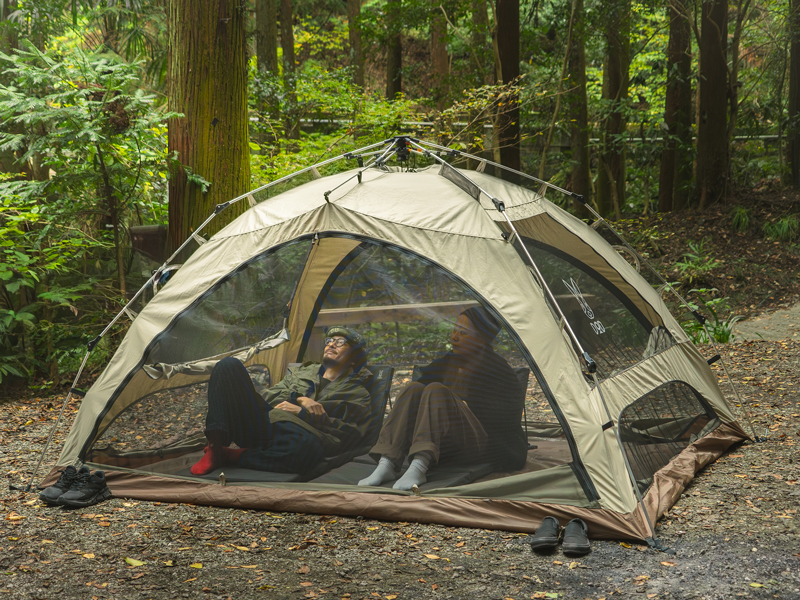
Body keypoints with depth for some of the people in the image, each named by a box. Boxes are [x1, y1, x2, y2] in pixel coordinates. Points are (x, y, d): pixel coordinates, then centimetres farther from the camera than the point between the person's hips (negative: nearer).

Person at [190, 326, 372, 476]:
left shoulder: (357, 394, 19)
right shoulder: (301, 372, 32)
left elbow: (345, 433, 2)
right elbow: (270, 396, 19)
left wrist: (301, 413, -5)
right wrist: (299, 399, -1)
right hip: (261, 428, 4)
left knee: (309, 447, -45)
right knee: (229, 366, -14)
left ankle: (229, 456, -28)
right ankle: (216, 447, -26)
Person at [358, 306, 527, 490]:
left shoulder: (498, 370, -3)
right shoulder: (448, 363, 16)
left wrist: (464, 407, -11)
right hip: (445, 447, 6)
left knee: (436, 392, -28)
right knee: (414, 389, -18)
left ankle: (418, 468, -47)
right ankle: (386, 465, -32)